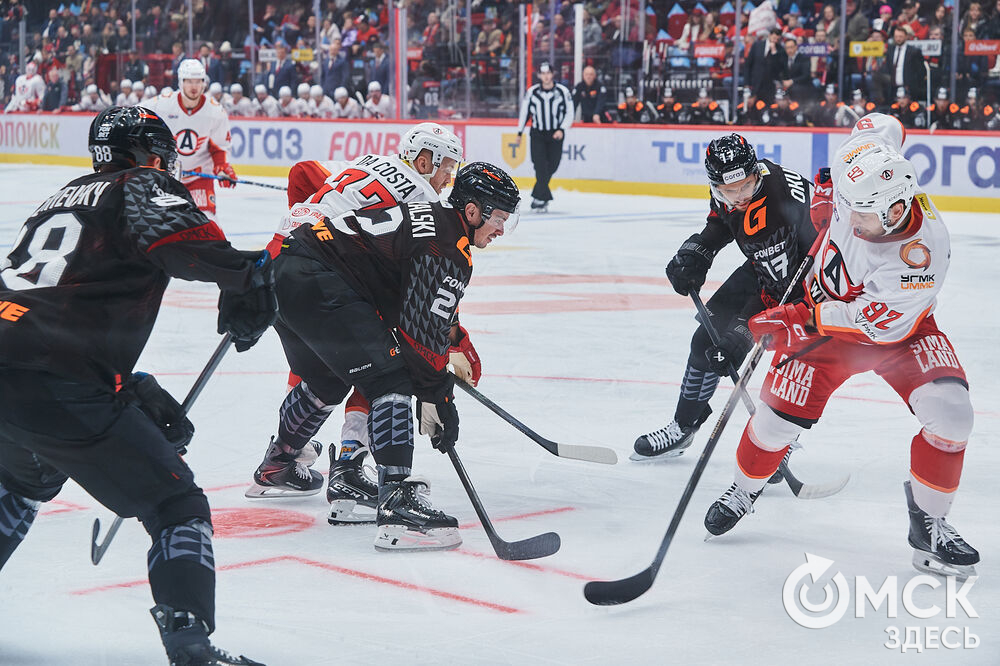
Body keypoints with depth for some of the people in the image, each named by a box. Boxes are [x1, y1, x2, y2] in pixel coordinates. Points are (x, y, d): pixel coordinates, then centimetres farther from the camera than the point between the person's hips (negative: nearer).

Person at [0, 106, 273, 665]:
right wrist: (249, 274, -21)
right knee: (177, 505, 0)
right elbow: (183, 241, -20)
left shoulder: (64, 199, 30)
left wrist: (138, 391, 29)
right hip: (58, 388, -8)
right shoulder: (142, 187, 6)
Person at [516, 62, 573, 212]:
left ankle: (537, 196, 17)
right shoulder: (532, 92, -2)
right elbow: (524, 111, 10)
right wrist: (520, 132, 11)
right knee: (540, 165, -13)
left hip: (556, 134, 0)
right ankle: (544, 198, -12)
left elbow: (569, 113, 1)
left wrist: (562, 130, -12)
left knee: (552, 166, -1)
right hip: (537, 133, 0)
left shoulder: (563, 91, -4)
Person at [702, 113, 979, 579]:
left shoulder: (922, 253, -39)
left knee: (950, 416, -23)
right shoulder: (859, 161, -27)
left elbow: (880, 325, -31)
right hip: (826, 304, 3)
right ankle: (745, 488, 27)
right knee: (779, 414, -4)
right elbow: (881, 125, -1)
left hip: (899, 326, -3)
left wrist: (797, 319, -29)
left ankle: (928, 523, -2)